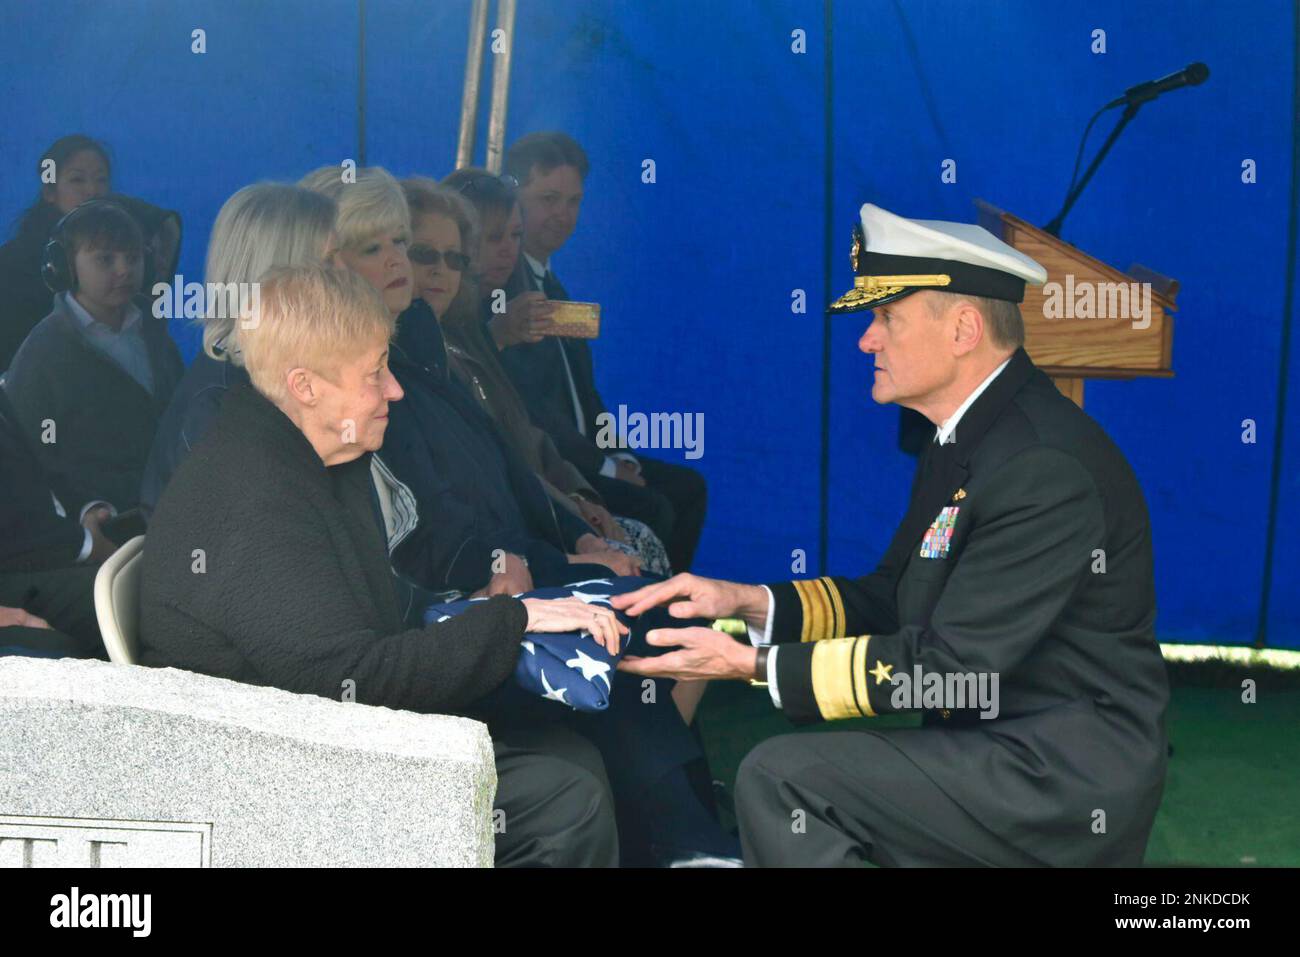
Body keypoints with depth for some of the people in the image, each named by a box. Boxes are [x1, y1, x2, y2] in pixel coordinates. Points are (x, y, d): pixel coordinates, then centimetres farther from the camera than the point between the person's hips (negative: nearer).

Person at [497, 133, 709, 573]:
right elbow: (524, 405, -20)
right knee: (649, 509, -21)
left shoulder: (550, 285, 18)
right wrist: (605, 466, -14)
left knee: (686, 487, 4)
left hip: (580, 457, 10)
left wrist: (620, 457, 5)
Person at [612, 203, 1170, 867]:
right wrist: (746, 602, -1)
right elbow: (888, 598, 13)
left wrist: (756, 664, -18)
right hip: (995, 746, 9)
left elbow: (948, 666, -23)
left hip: (1066, 781, -9)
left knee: (779, 777, -16)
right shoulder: (965, 442, 9)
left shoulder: (1045, 467, -22)